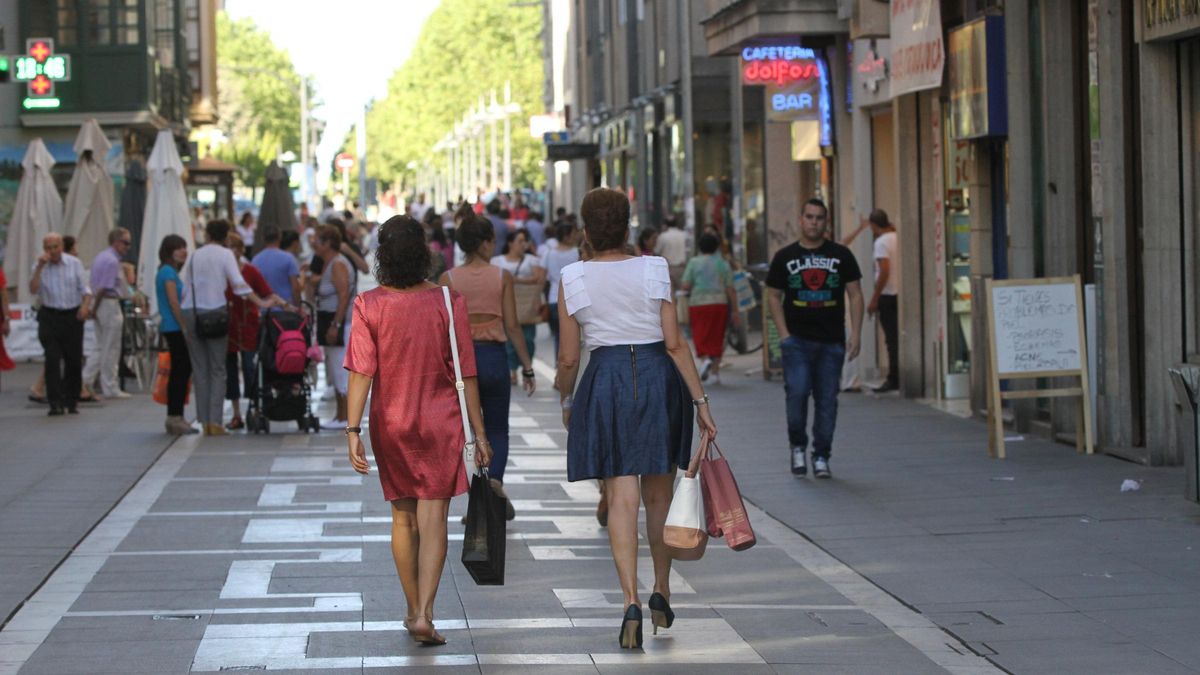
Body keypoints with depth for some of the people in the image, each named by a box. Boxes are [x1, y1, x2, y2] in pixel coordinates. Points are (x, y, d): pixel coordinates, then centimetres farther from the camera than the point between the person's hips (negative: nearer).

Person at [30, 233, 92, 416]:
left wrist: (86, 305, -13)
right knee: (52, 359, -11)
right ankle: (55, 402, -12)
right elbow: (33, 290, -11)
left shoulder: (74, 263, 4)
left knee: (74, 360, 5)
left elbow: (84, 289, 6)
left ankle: (72, 401, 19)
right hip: (50, 317, -1)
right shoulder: (40, 267, 2)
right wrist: (40, 267, -17)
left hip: (73, 316, 1)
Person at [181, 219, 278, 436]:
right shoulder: (225, 255, 1)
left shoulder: (195, 256, 11)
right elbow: (238, 283, -9)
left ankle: (204, 421, 5)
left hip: (190, 312, 3)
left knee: (200, 370, 7)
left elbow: (183, 286, 8)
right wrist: (261, 303, -6)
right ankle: (215, 421, -4)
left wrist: (182, 320, 12)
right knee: (217, 370, 3)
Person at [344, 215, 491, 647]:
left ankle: (413, 609, 26)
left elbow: (361, 372, -13)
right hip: (440, 423, -1)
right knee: (432, 520, -2)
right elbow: (465, 374, -5)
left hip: (390, 424, 1)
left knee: (403, 518, 16)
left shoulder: (369, 306, -8)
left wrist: (353, 430, -10)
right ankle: (424, 614, -14)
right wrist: (479, 432, 1)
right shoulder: (448, 303, -8)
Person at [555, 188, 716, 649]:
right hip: (659, 379, 1)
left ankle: (631, 600, -14)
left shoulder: (573, 280, -2)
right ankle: (662, 593, 23)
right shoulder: (653, 270, -3)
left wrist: (566, 402, 18)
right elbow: (675, 343, -6)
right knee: (659, 494, 16)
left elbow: (568, 358, 0)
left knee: (621, 498, -2)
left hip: (605, 380, -1)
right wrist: (701, 401, -2)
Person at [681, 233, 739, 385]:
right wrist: (735, 310, 6)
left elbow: (685, 285, -5)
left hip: (698, 304, -1)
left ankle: (705, 359, -27)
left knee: (701, 337, 1)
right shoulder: (723, 264, 5)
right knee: (717, 338, 9)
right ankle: (715, 372, 9)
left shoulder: (694, 262, 0)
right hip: (719, 303, 2)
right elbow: (730, 289, 2)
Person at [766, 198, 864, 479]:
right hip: (797, 339, -1)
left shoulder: (841, 255, 8)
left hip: (831, 341, 1)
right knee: (797, 392, -16)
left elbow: (855, 295, 8)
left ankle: (821, 456, 11)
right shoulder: (785, 256, 7)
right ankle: (798, 446, 5)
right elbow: (773, 295, 9)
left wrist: (855, 334, -1)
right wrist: (784, 334, -2)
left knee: (827, 399, 1)